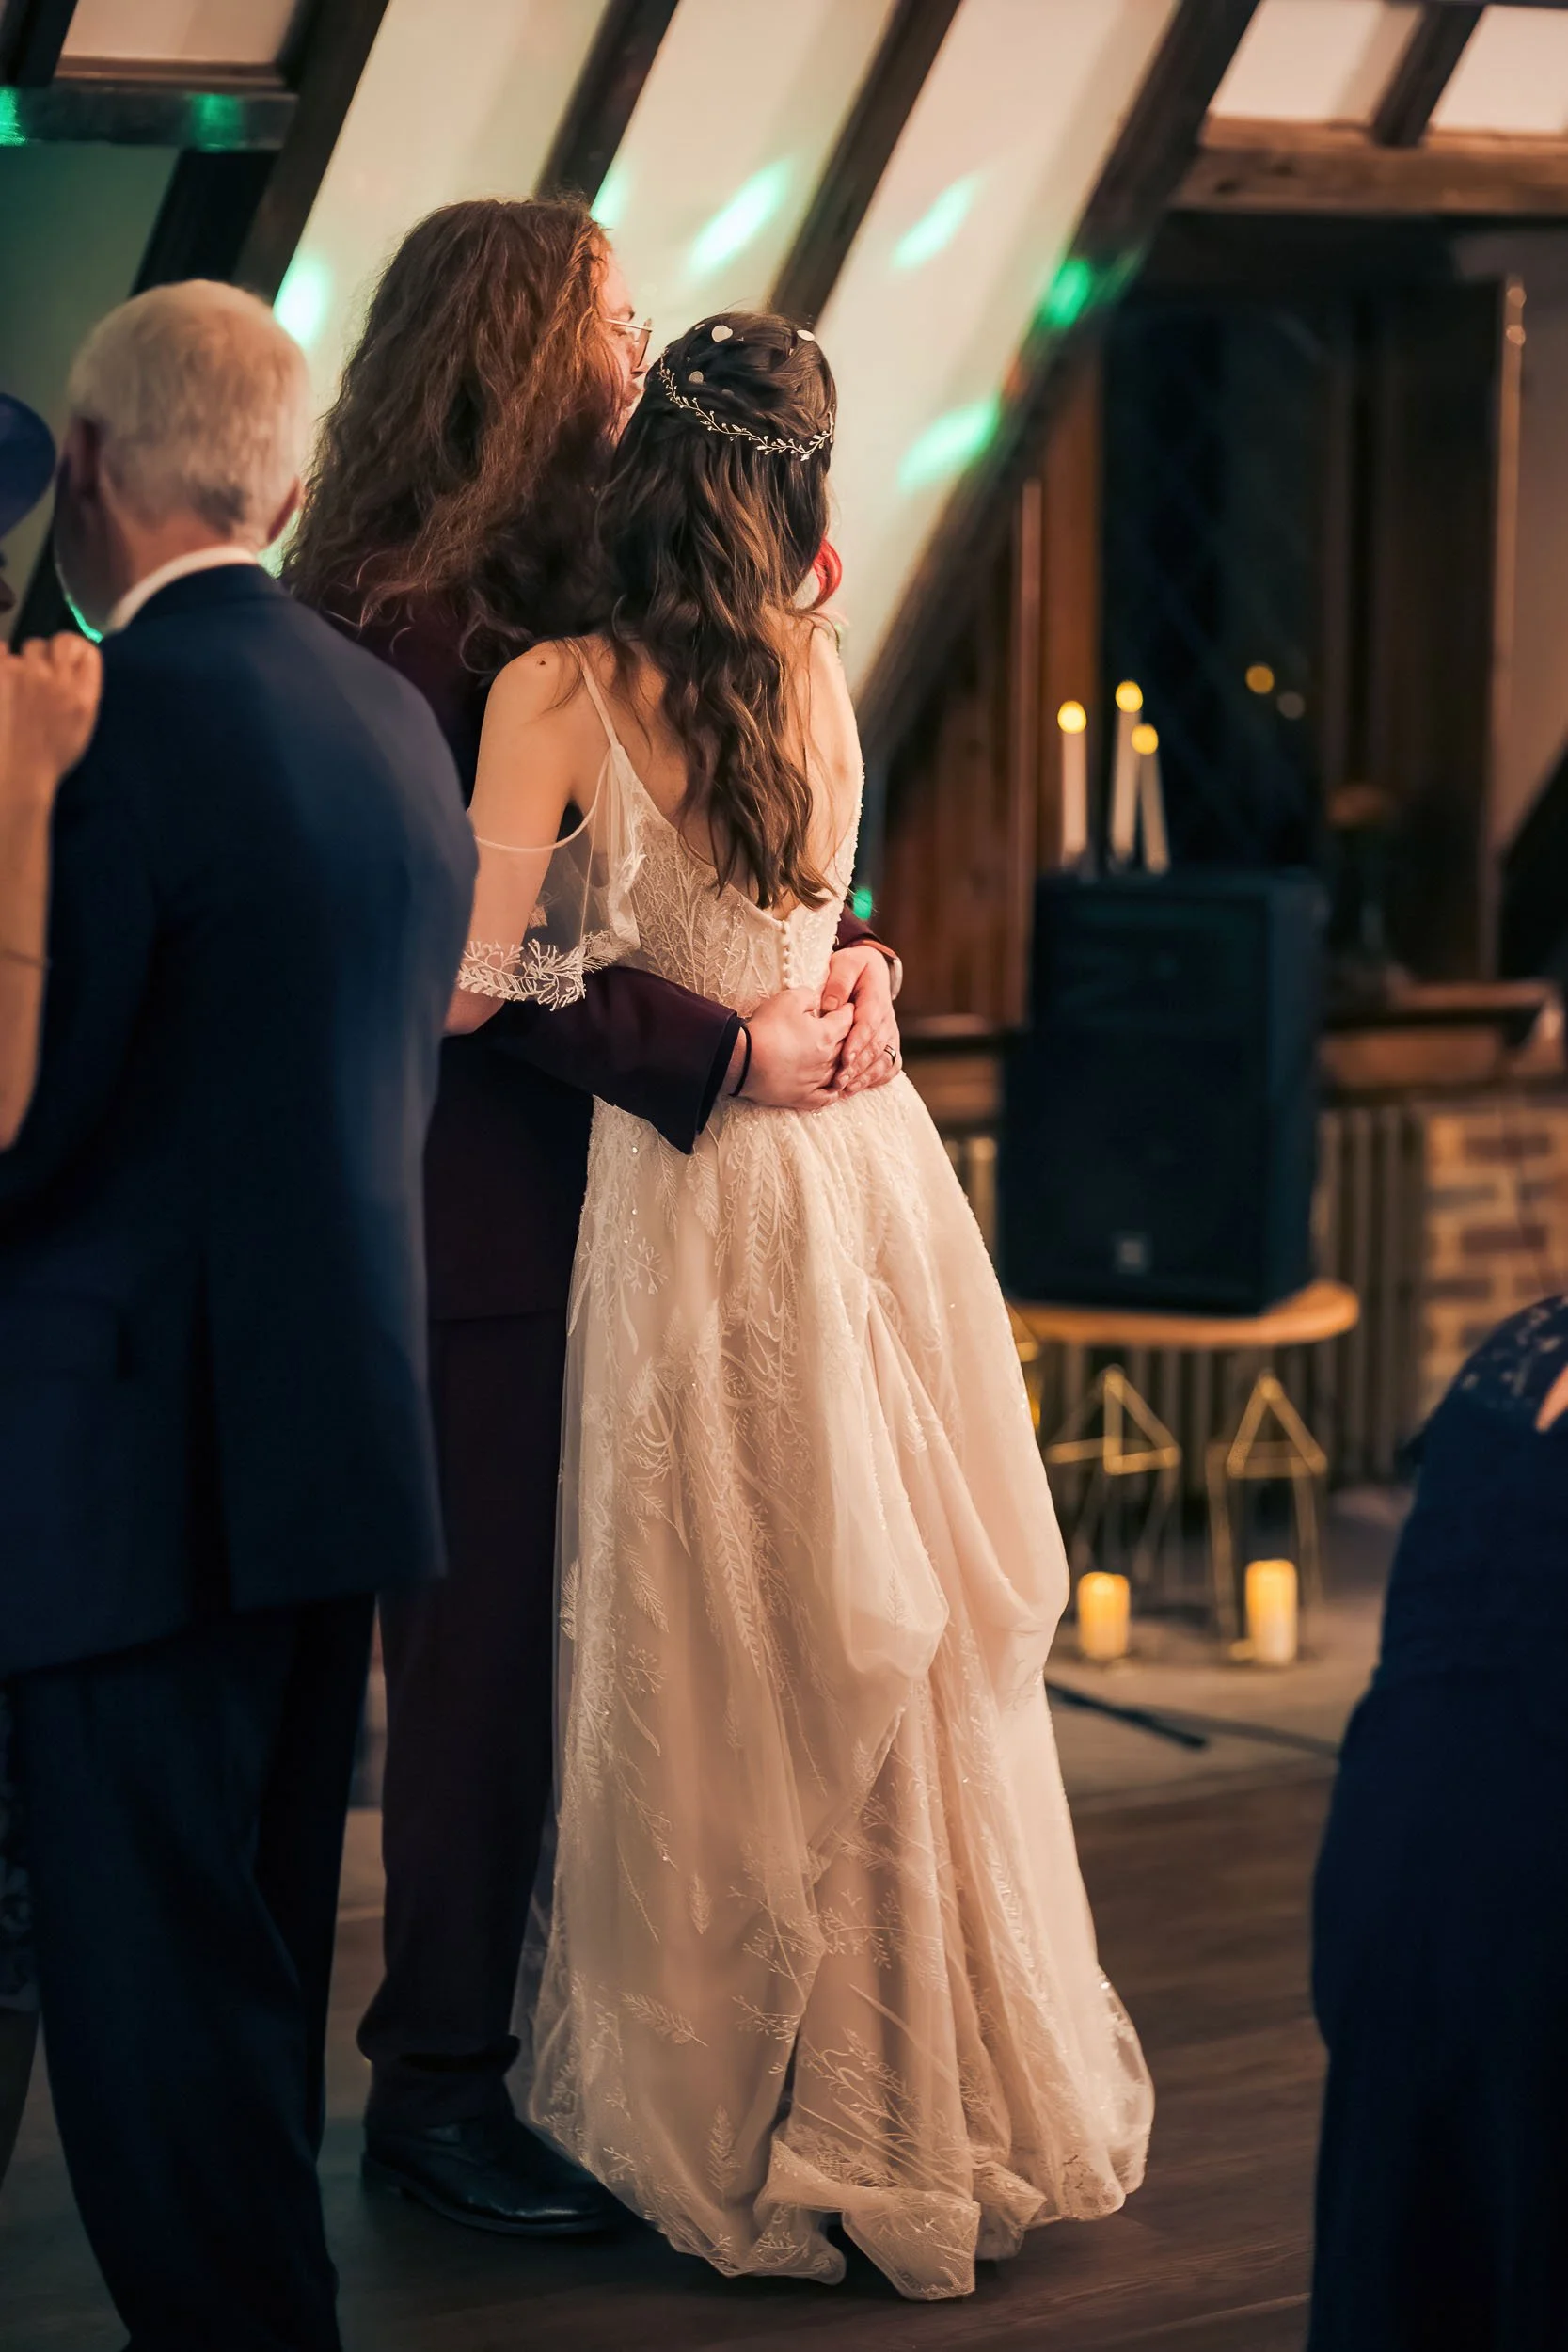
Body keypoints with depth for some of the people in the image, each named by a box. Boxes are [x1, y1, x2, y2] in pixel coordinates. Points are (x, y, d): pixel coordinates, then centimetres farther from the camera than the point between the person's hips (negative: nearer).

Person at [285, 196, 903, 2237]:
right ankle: (436, 2083, 13)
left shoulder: (573, 598, 13)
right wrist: (726, 1054, -19)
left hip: (610, 1194, 8)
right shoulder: (409, 621, -13)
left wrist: (844, 959, -5)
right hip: (480, 1209, -8)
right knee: (491, 1643, 0)